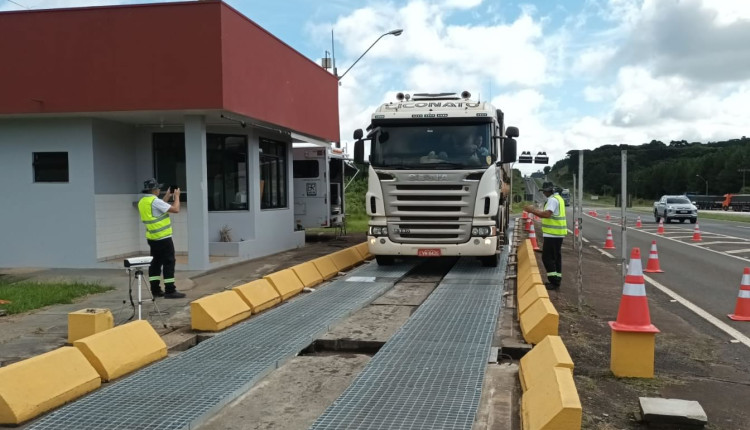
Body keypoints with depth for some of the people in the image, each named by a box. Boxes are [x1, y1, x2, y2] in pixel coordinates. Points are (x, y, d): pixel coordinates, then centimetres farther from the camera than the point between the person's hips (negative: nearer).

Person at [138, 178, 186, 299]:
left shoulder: (142, 201, 9)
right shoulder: (155, 201, -19)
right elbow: (175, 209, -20)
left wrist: (167, 196, 22)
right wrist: (176, 196, -5)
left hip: (152, 238, 9)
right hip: (163, 238, -9)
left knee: (156, 262, 13)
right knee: (169, 263, -4)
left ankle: (155, 290, 16)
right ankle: (170, 291, -3)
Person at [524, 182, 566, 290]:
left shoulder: (553, 200, -16)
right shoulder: (557, 198, 18)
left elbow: (547, 214, -29)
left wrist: (532, 210, -21)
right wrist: (534, 210, 10)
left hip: (552, 234, -11)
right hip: (557, 233, 11)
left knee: (547, 257, -7)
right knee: (556, 257, 14)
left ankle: (554, 282, -7)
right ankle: (556, 280, 20)